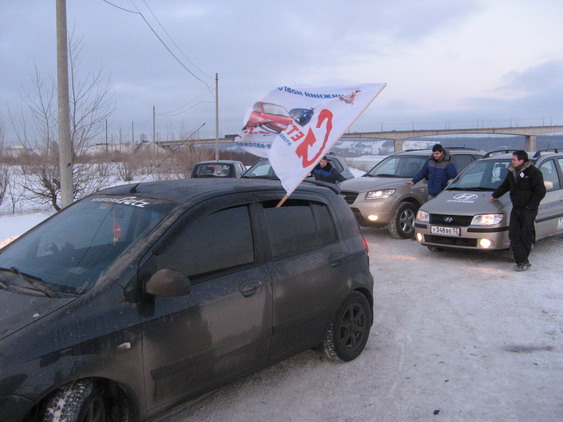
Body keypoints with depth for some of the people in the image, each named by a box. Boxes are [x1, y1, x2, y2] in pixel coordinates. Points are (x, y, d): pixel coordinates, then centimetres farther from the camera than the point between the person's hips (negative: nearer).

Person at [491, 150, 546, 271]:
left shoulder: (534, 172, -9)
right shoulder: (512, 172, 13)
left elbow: (540, 191, -12)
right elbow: (504, 186, 30)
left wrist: (530, 206, -15)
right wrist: (495, 195, 35)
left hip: (528, 210, -6)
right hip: (516, 209, 6)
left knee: (525, 236, -4)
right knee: (513, 235, -4)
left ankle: (523, 262, 3)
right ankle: (523, 261, -2)